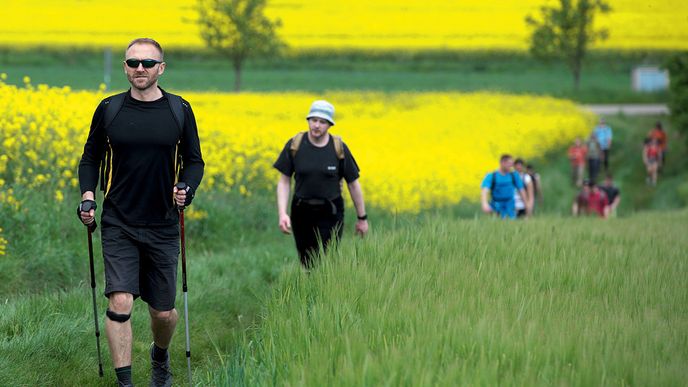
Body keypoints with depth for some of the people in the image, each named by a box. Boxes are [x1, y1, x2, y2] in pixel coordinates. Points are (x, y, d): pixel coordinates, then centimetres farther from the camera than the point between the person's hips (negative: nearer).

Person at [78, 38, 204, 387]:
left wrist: (187, 189, -13)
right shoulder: (109, 109, 1)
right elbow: (91, 158, 12)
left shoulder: (179, 111, 1)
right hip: (119, 225, -1)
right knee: (120, 302, -16)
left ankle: (160, 356, 40)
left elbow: (194, 161, 8)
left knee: (163, 312, 8)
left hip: (163, 226, 1)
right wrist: (87, 192, -6)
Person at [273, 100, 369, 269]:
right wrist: (282, 214, -15)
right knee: (307, 263, 10)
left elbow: (353, 184, 2)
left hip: (330, 214, -2)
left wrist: (362, 218, 7)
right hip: (302, 213, 2)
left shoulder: (339, 149, -8)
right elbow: (284, 182, -3)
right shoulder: (295, 145, -6)